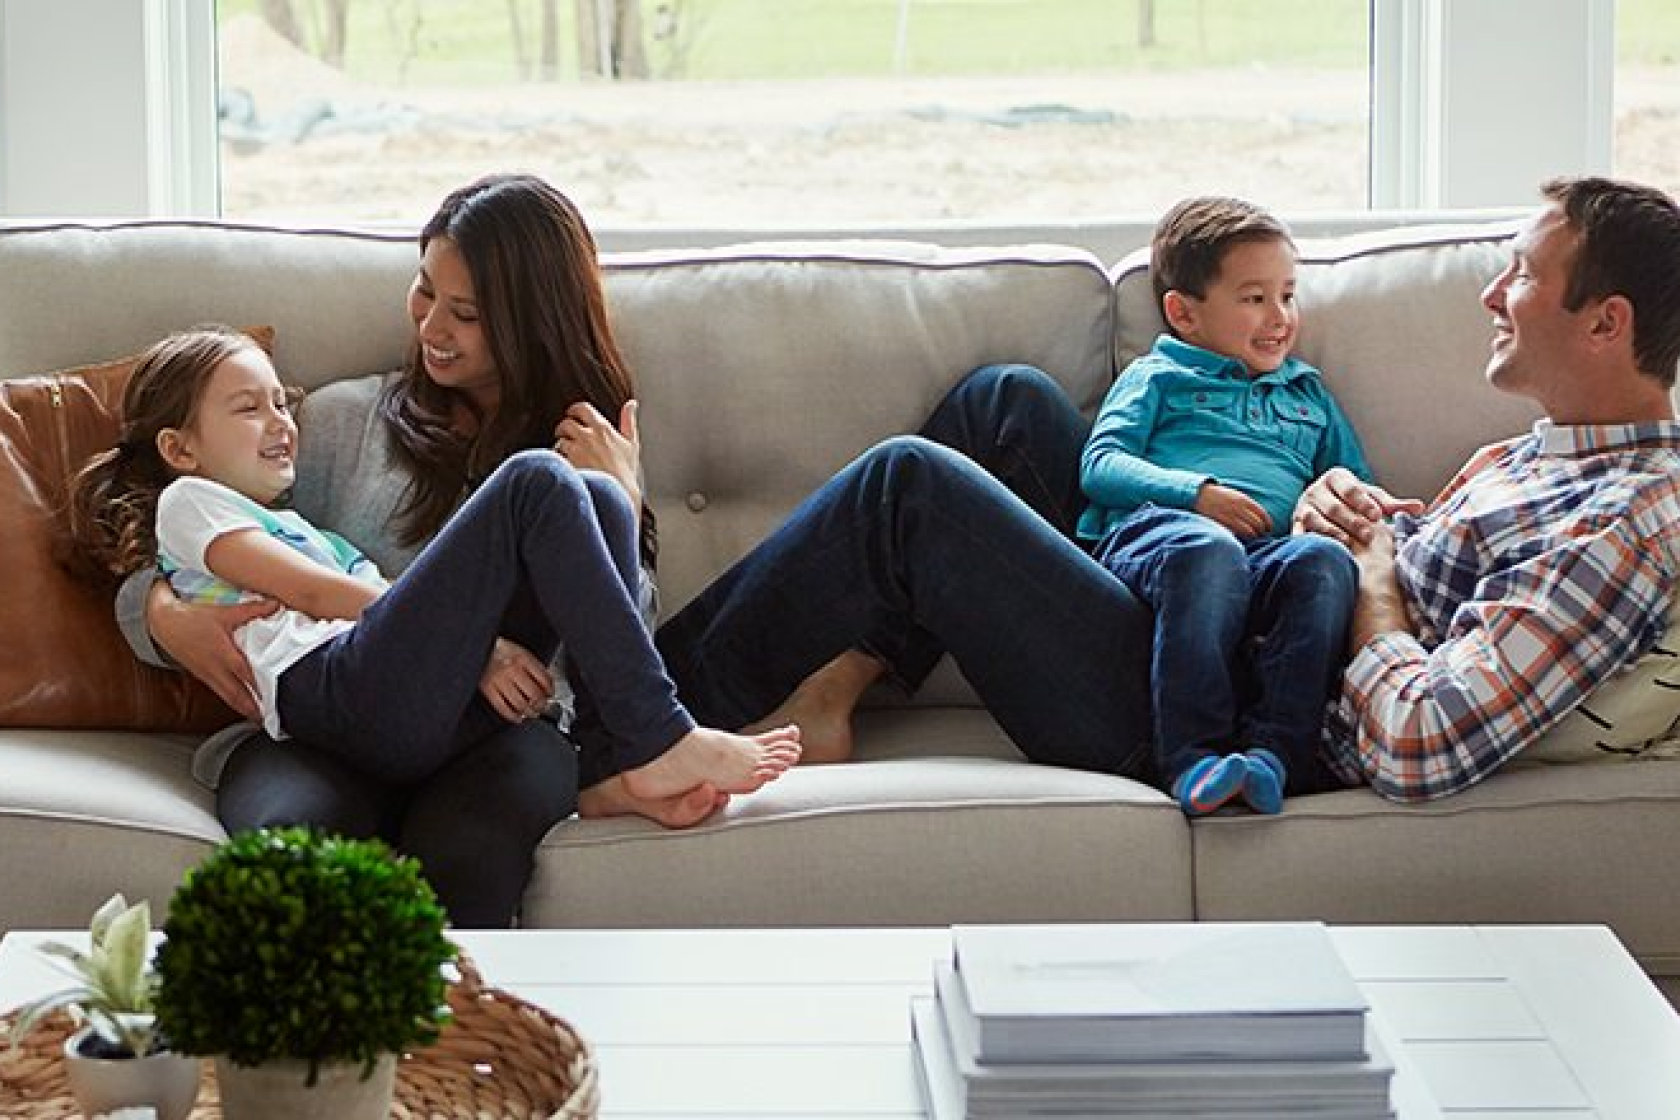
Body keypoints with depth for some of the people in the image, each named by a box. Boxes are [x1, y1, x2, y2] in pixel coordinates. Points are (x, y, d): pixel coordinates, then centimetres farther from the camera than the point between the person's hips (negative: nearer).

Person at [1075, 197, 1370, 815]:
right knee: (1206, 549, -41)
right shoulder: (1157, 377, 24)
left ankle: (1273, 748, -45)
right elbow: (1100, 464, 9)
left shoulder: (1306, 391, 37)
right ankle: (1192, 758, -47)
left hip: (1267, 552, 3)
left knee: (1324, 559, -34)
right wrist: (1197, 493, -8)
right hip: (1148, 530, -3)